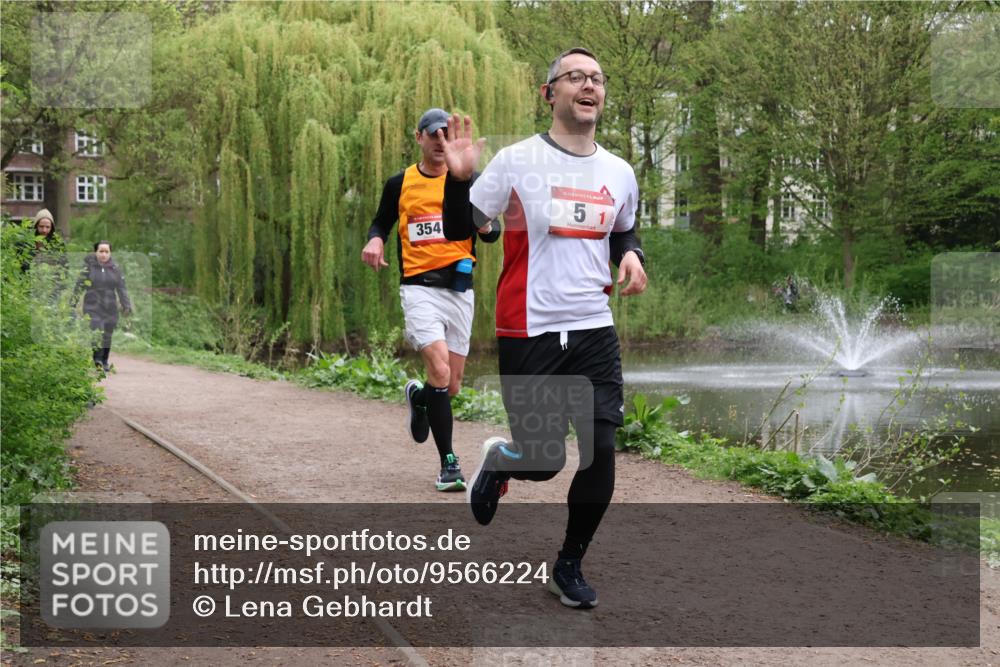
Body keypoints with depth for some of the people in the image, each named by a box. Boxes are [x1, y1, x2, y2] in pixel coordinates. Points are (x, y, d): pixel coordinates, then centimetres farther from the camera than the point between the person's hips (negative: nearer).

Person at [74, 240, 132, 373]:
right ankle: (97, 360, -20)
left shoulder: (115, 268, 7)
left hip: (110, 307, 3)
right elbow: (79, 285, -1)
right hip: (93, 306, -3)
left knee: (107, 335, 8)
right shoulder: (88, 266, -2)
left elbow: (121, 288, 7)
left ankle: (104, 362, 20)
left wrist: (126, 305, 0)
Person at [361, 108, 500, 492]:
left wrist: (484, 223, -16)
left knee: (451, 387, 6)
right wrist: (375, 240, -2)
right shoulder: (400, 184, 7)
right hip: (419, 287, -2)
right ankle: (448, 463, -11)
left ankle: (418, 396, 43)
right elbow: (381, 221, 21)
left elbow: (491, 235, 8)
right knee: (440, 370, -21)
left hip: (459, 288, 2)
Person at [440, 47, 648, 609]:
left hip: (595, 331, 4)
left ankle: (570, 566, 20)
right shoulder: (517, 161, -7)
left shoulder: (620, 173, 8)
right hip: (529, 332, -4)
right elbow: (460, 229, -5)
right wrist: (460, 177, -23)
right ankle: (499, 460, 38)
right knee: (543, 462, 0)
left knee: (601, 452, -2)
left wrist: (631, 256, 4)